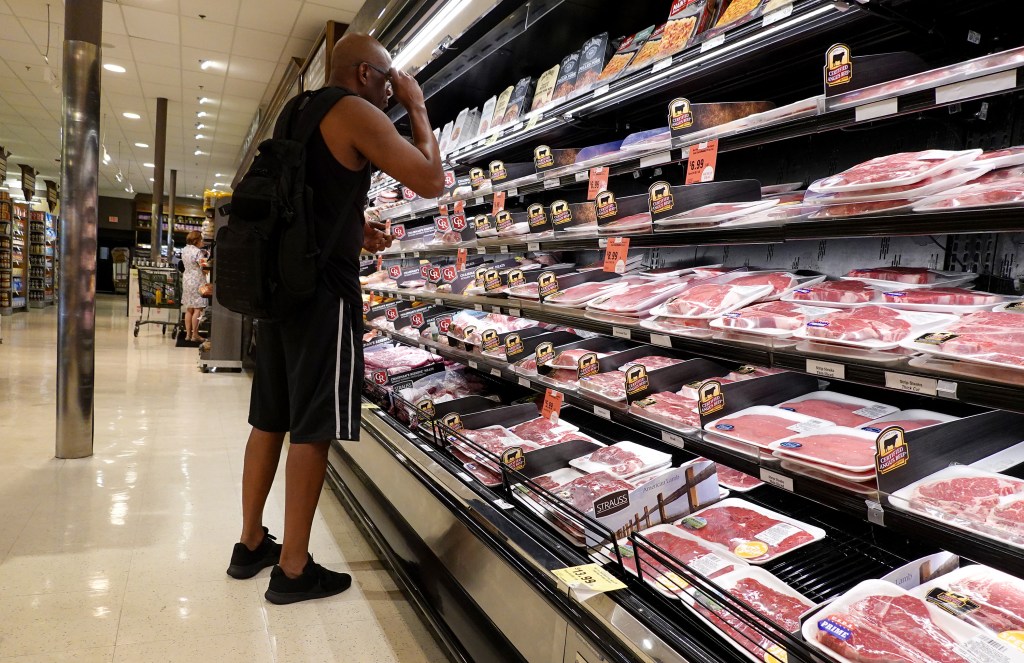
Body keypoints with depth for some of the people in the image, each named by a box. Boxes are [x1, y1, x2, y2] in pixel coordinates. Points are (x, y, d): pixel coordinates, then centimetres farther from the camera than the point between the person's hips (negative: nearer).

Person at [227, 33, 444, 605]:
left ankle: (252, 544, 26)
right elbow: (431, 180, -11)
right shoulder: (357, 113, -7)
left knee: (271, 420, 14)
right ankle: (294, 568, 6)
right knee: (313, 429, -3)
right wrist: (418, 108, 2)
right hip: (324, 287, -9)